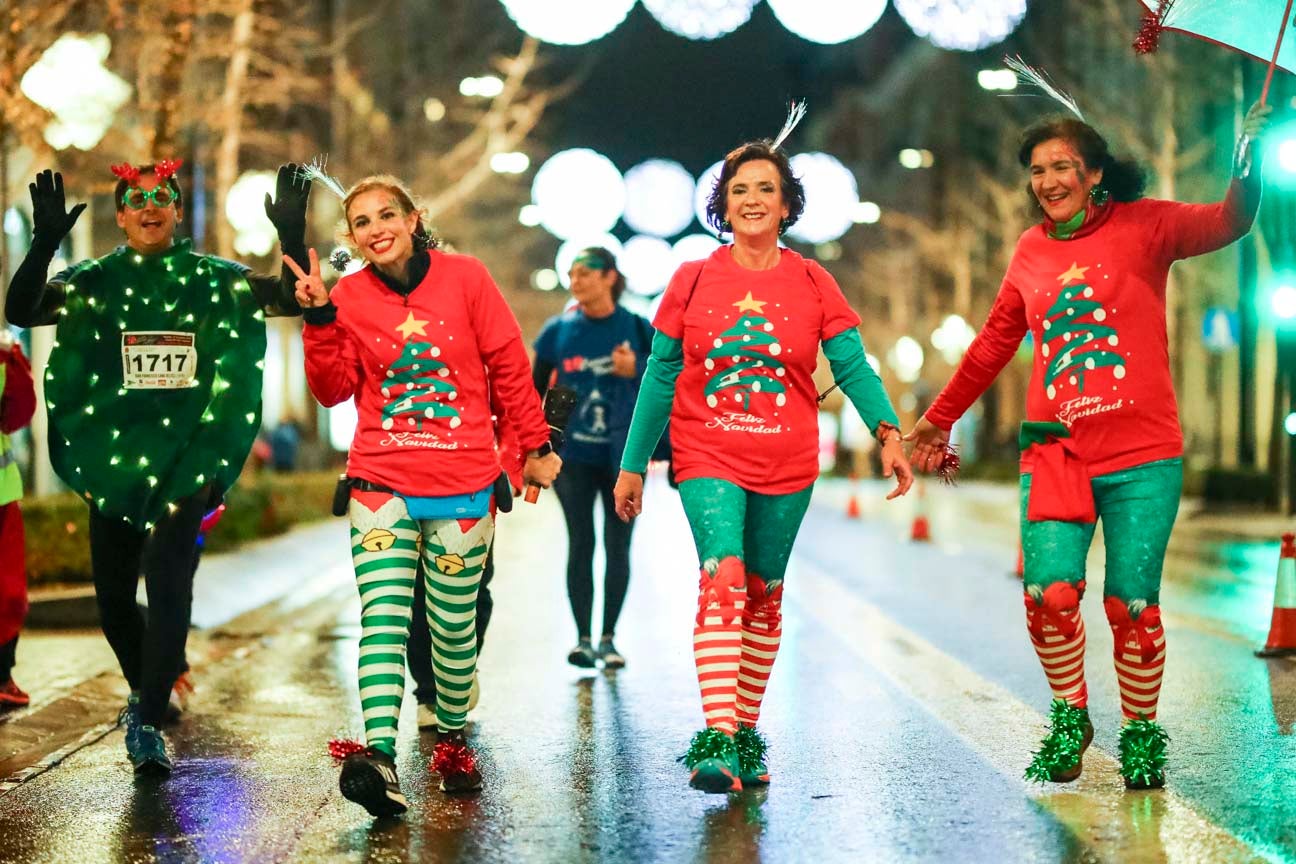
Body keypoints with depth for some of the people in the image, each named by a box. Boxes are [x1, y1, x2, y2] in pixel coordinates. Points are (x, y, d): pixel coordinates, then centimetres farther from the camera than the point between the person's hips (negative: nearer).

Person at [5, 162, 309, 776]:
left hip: (186, 458, -2)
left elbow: (293, 300, -2)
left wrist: (293, 236, -18)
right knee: (113, 592, 9)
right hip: (113, 457, 2)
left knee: (169, 583, -14)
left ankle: (148, 724, -8)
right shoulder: (95, 282, 5)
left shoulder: (214, 281, 4)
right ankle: (145, 691, 36)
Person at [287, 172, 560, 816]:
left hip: (463, 483, 0)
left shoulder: (464, 278, -1)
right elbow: (333, 389, 0)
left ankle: (451, 737, 26)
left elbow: (510, 366, 3)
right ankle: (378, 754, -24)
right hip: (381, 481, 1)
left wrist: (534, 446, 6)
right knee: (383, 616, -14)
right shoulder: (349, 295, 4)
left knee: (455, 623, 7)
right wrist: (320, 317, -11)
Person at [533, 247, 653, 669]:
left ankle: (608, 638, 14)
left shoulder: (637, 329, -1)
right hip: (574, 456, 0)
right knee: (580, 544, 1)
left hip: (623, 457, 0)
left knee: (617, 546, 4)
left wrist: (635, 371, -16)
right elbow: (535, 390, 9)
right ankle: (583, 638, 5)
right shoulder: (559, 330, 1)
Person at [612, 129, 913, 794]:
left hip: (786, 467, 2)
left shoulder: (812, 283, 3)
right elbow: (660, 375, 7)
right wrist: (633, 464, 7)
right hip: (708, 459, -2)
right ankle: (716, 739, -27)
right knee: (724, 577, -21)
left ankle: (744, 732, 25)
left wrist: (887, 431, -19)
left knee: (764, 596, 10)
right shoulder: (693, 280, 2)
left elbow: (851, 364, -2)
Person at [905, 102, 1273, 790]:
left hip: (1141, 454, -2)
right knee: (1049, 592, -12)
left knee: (1131, 603, -3)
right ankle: (1069, 717, 12)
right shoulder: (1031, 252, 13)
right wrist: (938, 420, 30)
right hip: (1056, 450, 3)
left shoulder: (1142, 225, 2)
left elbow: (1226, 223, -15)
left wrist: (1250, 163, -34)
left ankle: (1141, 734, 19)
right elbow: (994, 343, 24)